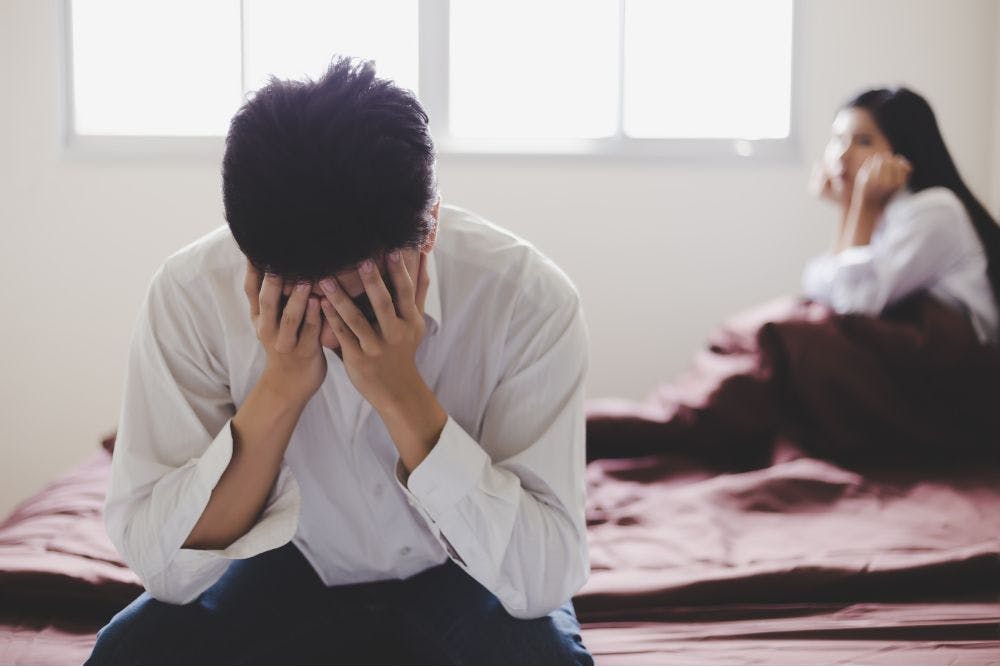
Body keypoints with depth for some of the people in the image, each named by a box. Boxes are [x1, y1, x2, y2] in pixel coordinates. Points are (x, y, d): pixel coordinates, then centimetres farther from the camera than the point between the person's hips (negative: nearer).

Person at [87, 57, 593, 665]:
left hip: (460, 581, 0)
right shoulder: (190, 294, -21)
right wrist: (279, 389, -34)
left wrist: (402, 393, -37)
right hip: (289, 575, 0)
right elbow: (162, 565, -21)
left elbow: (543, 578, -27)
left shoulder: (529, 297, -25)